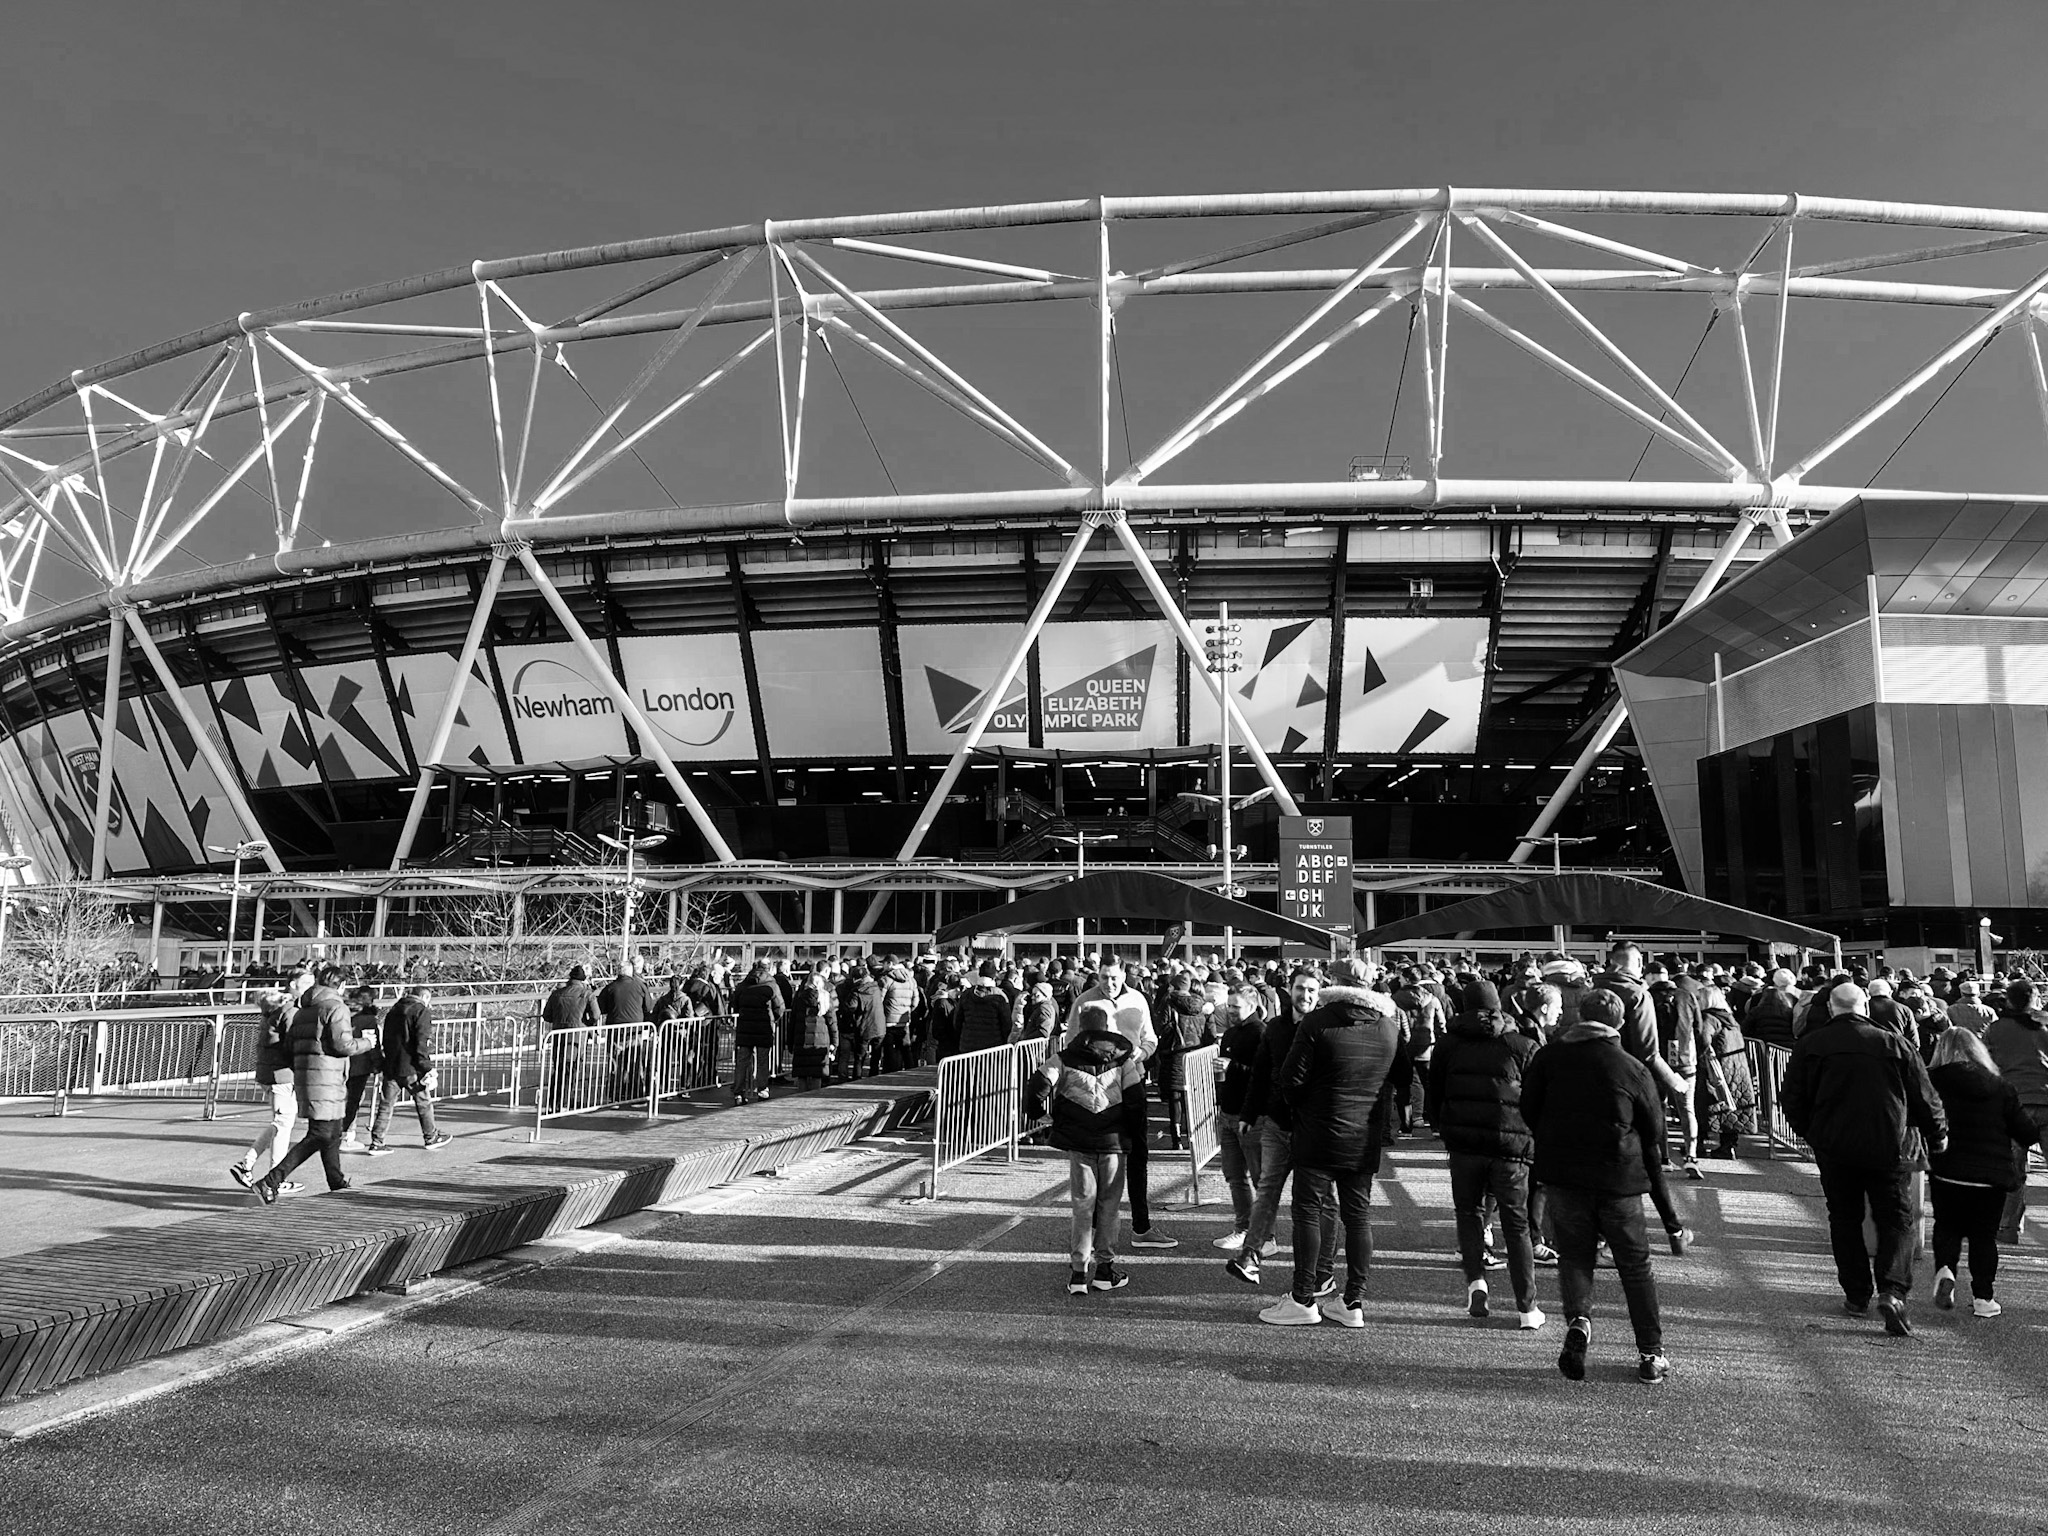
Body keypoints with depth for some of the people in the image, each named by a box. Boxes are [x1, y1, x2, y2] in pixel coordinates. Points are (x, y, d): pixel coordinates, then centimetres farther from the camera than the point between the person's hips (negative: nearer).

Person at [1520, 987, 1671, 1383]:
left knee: (1574, 1253, 11)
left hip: (1561, 1172, 0)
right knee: (1635, 1263, 12)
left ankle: (1578, 1320, -14)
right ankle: (1651, 1354, 17)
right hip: (1620, 1176, 0)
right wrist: (1654, 1180, 17)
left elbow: (1527, 1109, 4)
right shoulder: (1634, 1069, -4)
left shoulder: (1550, 1057, -2)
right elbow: (1654, 1132, 4)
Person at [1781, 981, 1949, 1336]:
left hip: (1834, 1149, 1)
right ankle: (1892, 1290, -10)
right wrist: (1938, 1135, 19)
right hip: (1889, 1148, 0)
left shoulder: (1809, 1045, -4)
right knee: (1896, 1220, 8)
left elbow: (1791, 1099, -2)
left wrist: (1811, 1134, 15)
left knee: (1845, 1221, 14)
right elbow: (1925, 1097, 2)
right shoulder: (1892, 1042, -5)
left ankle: (1857, 1296, 17)